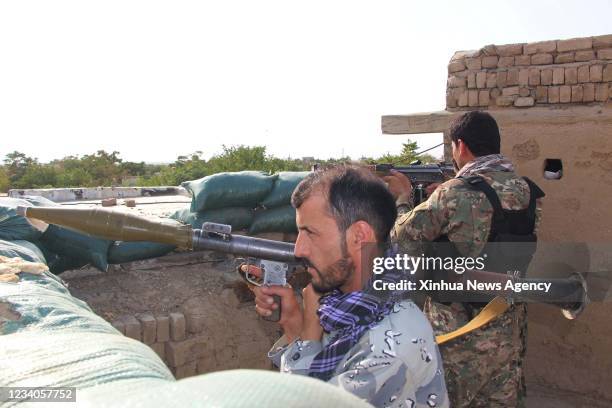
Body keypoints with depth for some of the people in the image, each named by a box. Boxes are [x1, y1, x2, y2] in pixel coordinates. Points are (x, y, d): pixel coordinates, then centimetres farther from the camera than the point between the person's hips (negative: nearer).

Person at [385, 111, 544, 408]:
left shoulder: (455, 193, -20)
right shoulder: (528, 191, 0)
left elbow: (404, 241, -12)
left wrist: (403, 197, 4)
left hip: (458, 330, -6)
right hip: (508, 326, 6)